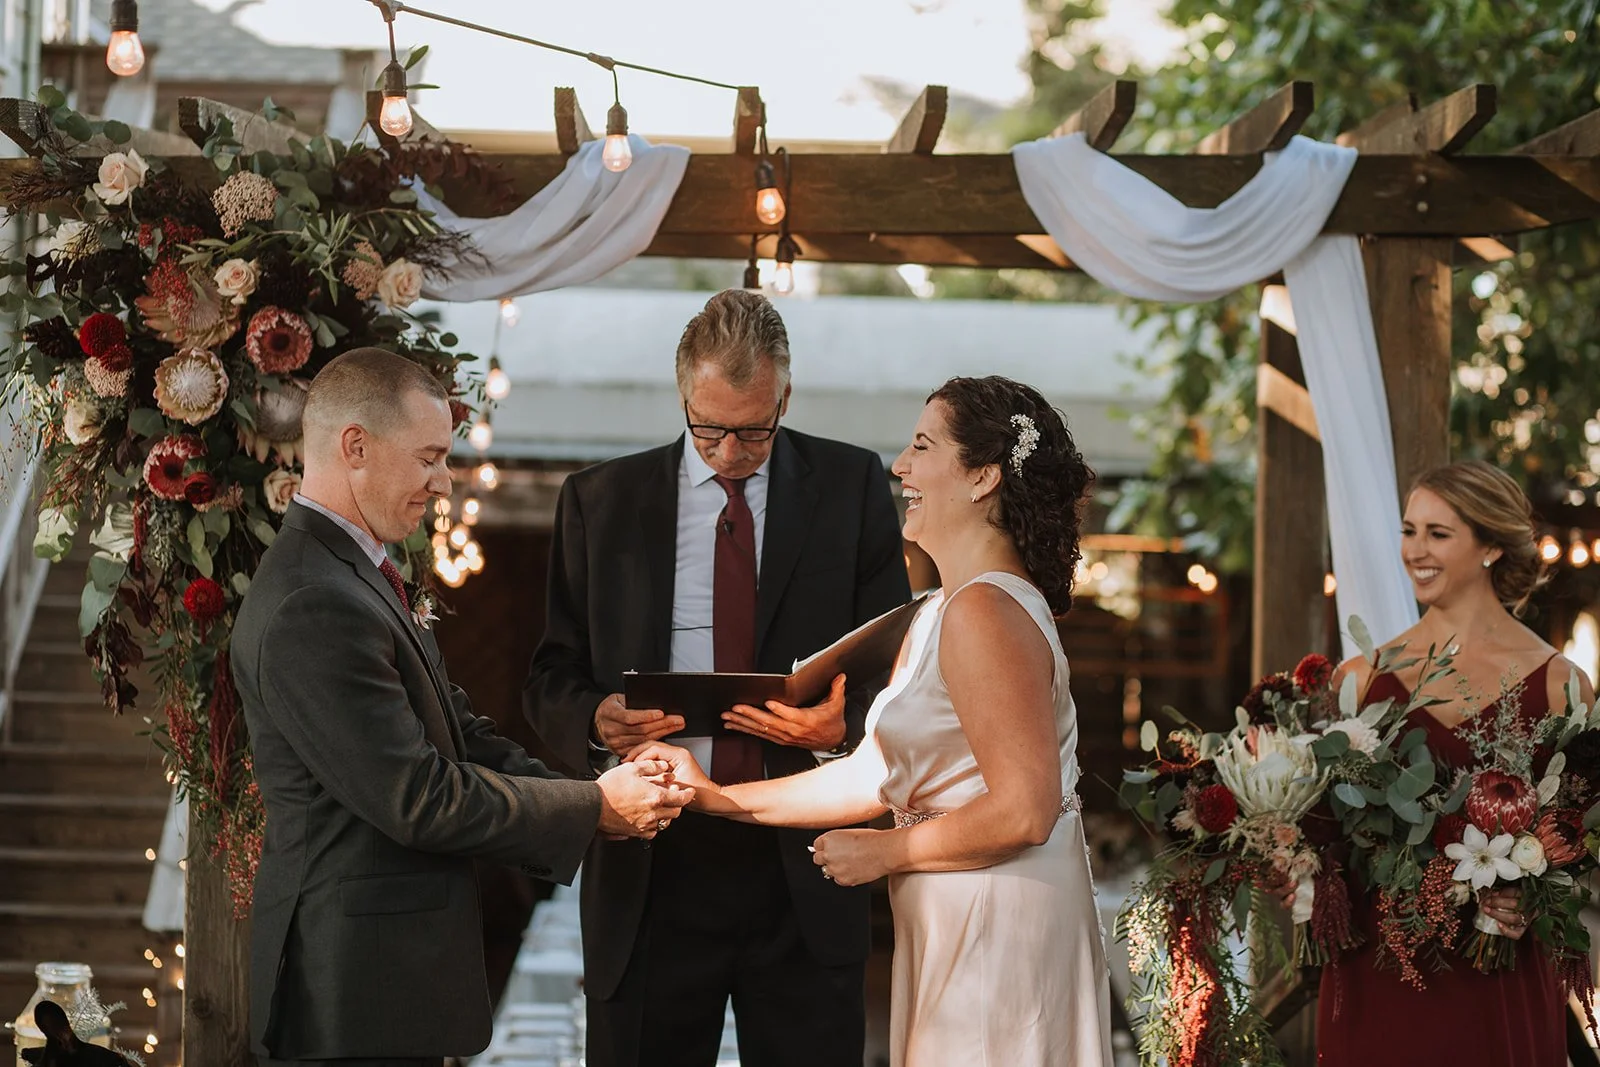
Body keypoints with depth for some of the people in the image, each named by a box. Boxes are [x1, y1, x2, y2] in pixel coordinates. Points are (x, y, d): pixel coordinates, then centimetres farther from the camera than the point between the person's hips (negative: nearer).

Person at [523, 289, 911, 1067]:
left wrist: (844, 728, -16)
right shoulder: (599, 502, 8)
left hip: (802, 875, 0)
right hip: (653, 871, 1)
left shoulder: (852, 488, 7)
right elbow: (551, 678, 9)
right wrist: (596, 720, -14)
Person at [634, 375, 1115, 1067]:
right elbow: (877, 775, 16)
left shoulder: (982, 612, -18)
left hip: (999, 929, -10)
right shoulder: (940, 615, 16)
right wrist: (720, 798, 12)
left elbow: (1022, 813, -23)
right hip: (955, 930, 10)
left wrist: (885, 853, -11)